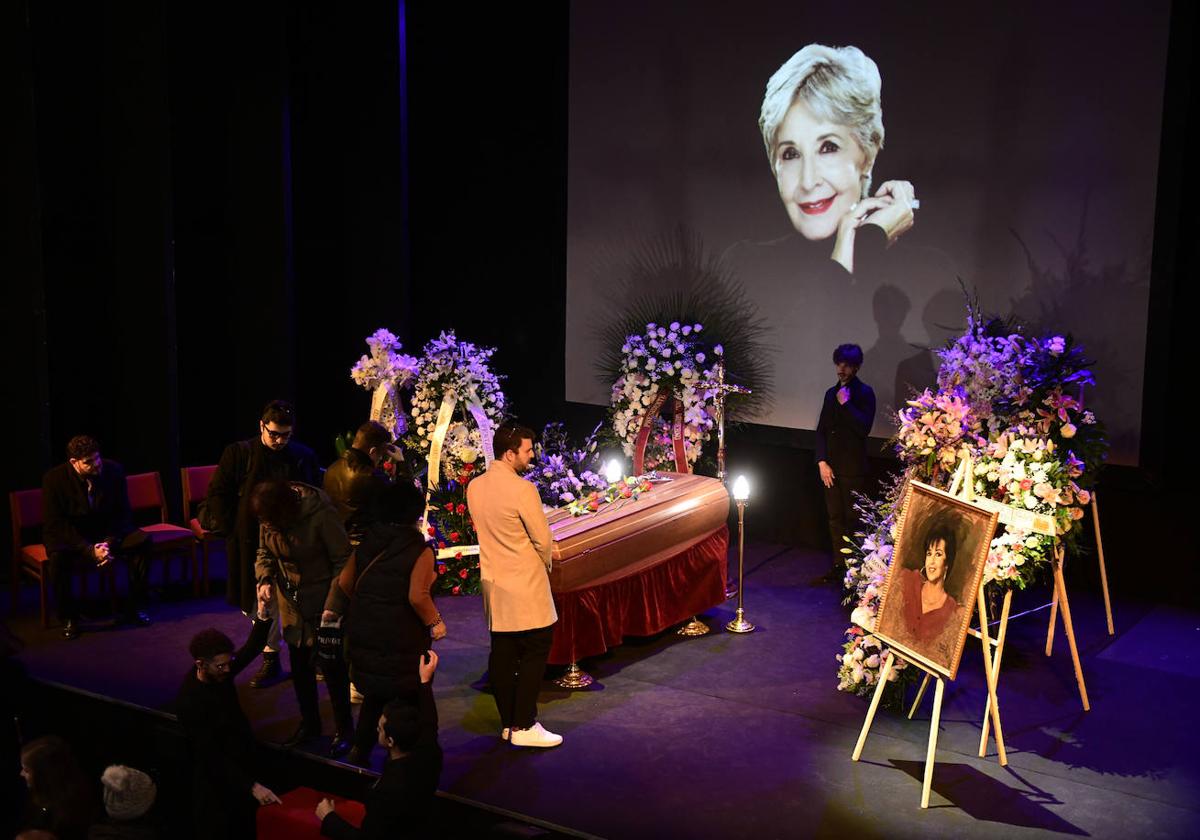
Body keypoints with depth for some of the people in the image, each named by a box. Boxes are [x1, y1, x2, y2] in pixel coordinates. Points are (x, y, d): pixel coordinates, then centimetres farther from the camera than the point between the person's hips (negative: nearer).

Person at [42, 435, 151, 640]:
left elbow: (122, 514, -3)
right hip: (69, 535, -2)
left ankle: (134, 608, -9)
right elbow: (55, 525, -17)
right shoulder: (54, 479, -18)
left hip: (107, 531, 3)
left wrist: (110, 542, -21)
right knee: (58, 558, -35)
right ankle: (68, 618, -14)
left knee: (141, 542, -24)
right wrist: (89, 550, -28)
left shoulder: (114, 471, -11)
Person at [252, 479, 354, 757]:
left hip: (323, 600, -5)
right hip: (291, 602, 6)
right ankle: (309, 723, 34)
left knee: (332, 665, 2)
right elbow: (265, 552, 8)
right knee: (299, 663, 15)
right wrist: (265, 579, -12)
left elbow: (343, 561, -19)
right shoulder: (269, 519, -8)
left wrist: (334, 604, -22)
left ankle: (344, 729, 19)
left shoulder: (321, 515, -25)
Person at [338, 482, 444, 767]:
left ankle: (360, 751, 26)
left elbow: (345, 582, 3)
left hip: (362, 633, 5)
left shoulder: (367, 543, 1)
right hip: (402, 639, -5)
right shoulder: (419, 551, -16)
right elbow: (417, 596, -26)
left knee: (374, 693, 23)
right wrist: (435, 623, -11)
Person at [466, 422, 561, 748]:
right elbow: (543, 540, -14)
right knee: (535, 653, 2)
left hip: (493, 583, 7)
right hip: (526, 586, -7)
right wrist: (545, 565, 6)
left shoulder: (474, 487, 2)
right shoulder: (522, 489, -20)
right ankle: (523, 727, 4)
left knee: (502, 653, 12)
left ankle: (508, 722, 20)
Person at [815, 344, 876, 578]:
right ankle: (839, 566, 16)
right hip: (831, 466, 6)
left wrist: (846, 404, -15)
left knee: (853, 519, -3)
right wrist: (822, 462, 3)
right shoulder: (831, 393, 13)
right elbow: (821, 430, 12)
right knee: (835, 518, 8)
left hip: (853, 468, -5)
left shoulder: (864, 393, -4)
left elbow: (864, 427, -15)